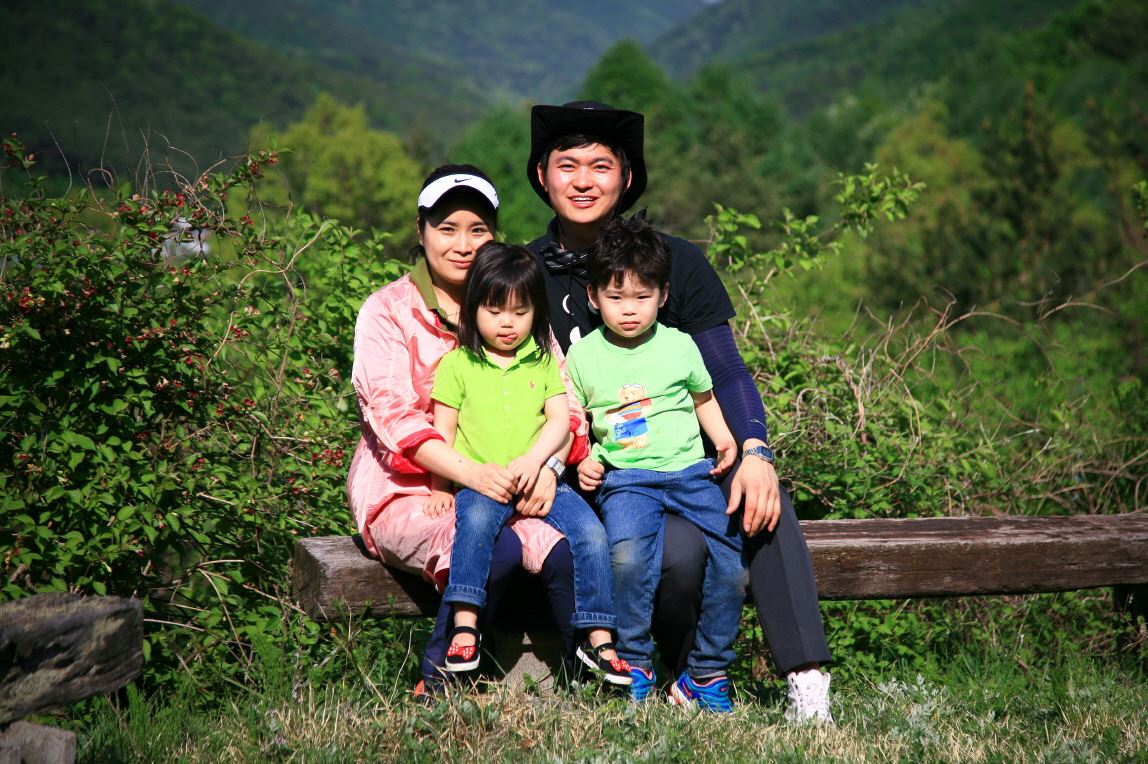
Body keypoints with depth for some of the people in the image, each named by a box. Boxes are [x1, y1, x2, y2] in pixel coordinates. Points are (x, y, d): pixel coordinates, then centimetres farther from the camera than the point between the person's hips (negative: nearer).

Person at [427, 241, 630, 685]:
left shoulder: (544, 362, 16)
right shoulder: (457, 364, 9)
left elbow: (560, 420, 5)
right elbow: (443, 431, 8)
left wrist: (533, 460, -13)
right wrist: (441, 488, -2)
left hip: (539, 478, 2)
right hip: (479, 483, -2)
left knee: (590, 532, -20)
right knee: (476, 519, -35)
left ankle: (598, 639, -14)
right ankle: (465, 625, -35)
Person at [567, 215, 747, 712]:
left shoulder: (679, 345, 9)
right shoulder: (582, 355, 8)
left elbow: (704, 398, 22)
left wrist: (725, 441, 4)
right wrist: (582, 461, 0)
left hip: (689, 471, 2)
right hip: (625, 479, -2)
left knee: (734, 557, -15)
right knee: (629, 556, -31)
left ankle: (707, 672, 3)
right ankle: (635, 667, -10)